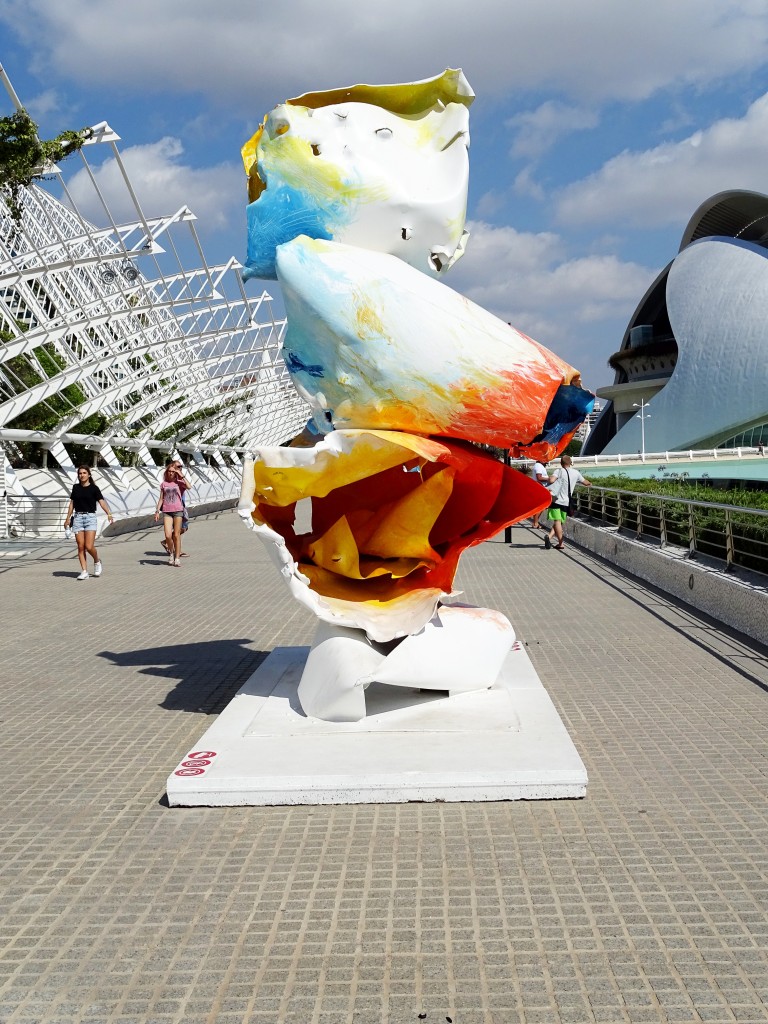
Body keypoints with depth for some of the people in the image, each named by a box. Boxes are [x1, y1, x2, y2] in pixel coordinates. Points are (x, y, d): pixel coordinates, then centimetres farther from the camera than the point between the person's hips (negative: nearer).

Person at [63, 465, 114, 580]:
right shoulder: (75, 487, 10)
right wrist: (67, 518, 17)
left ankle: (97, 562, 18)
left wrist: (109, 514, -26)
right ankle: (84, 571, 4)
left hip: (90, 517, -3)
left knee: (89, 546, -11)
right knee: (80, 547, 0)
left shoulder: (94, 488, -2)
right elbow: (72, 503, 17)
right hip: (78, 518, 4)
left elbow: (102, 502, -11)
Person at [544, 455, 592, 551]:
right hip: (566, 502, 3)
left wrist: (549, 478, 3)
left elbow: (551, 480, -20)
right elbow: (585, 482, 24)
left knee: (557, 521, -4)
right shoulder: (576, 473, 9)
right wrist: (590, 483, 46)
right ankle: (550, 536, -4)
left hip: (555, 499, -2)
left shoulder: (559, 471, -2)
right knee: (560, 522, 13)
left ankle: (560, 543, -8)